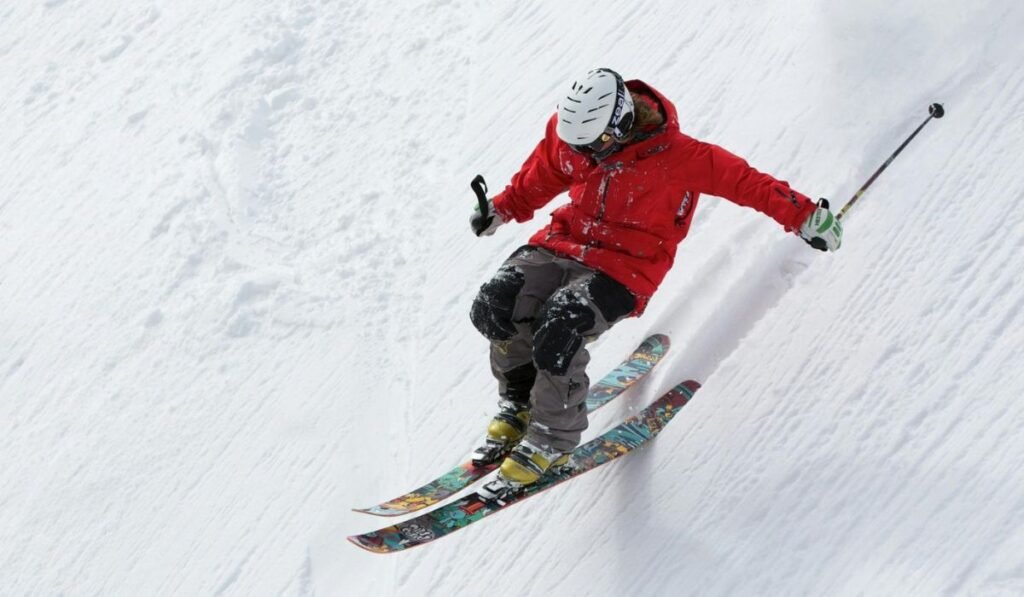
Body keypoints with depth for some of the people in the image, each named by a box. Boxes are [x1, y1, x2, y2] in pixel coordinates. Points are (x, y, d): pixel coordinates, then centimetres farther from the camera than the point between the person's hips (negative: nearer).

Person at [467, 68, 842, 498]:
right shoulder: (567, 132, -4)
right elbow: (539, 180, 16)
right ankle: (518, 404, 9)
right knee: (496, 304, -18)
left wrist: (804, 216, -13)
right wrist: (502, 209, 12)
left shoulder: (676, 156, -19)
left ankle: (550, 442, -6)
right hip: (564, 242, 6)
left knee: (558, 330, -29)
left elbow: (743, 181, -14)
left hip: (625, 268, -5)